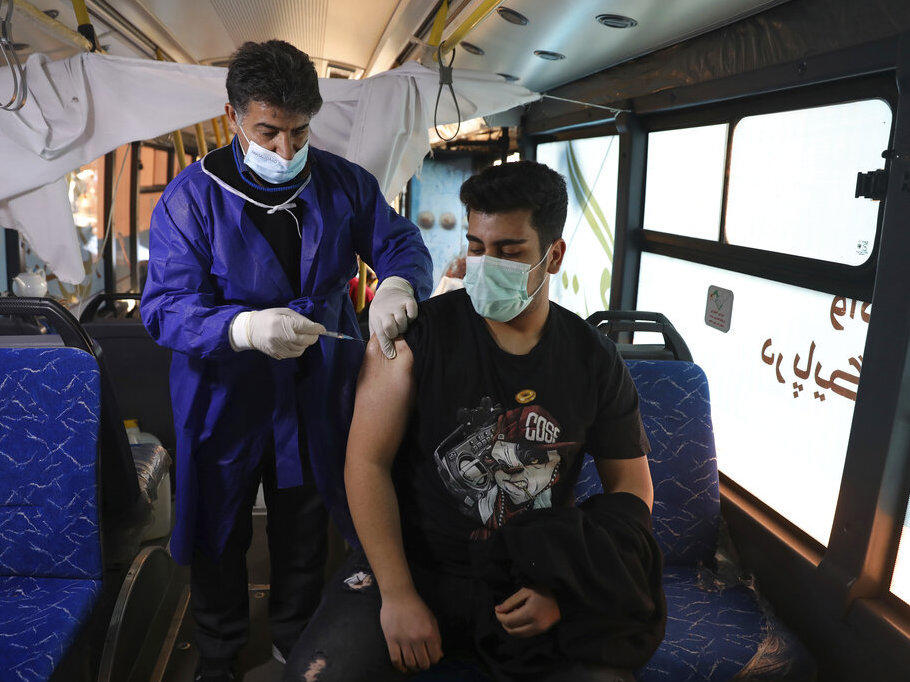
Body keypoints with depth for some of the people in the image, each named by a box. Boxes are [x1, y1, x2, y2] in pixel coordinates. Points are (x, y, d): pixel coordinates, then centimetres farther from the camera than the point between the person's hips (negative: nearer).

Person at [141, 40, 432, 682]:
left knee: (306, 530, 21)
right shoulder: (190, 199, -13)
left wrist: (398, 283, -28)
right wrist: (245, 328, -40)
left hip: (315, 399, 3)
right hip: (224, 402, -2)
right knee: (218, 538, 16)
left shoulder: (344, 183, -4)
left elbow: (401, 242, -3)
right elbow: (165, 306, -19)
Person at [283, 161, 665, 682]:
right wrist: (398, 594, -15)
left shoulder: (596, 362, -1)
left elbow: (633, 487, 4)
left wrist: (561, 590, -9)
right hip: (414, 564, -1)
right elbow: (368, 462, -8)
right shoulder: (414, 335, -7)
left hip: (532, 580, 2)